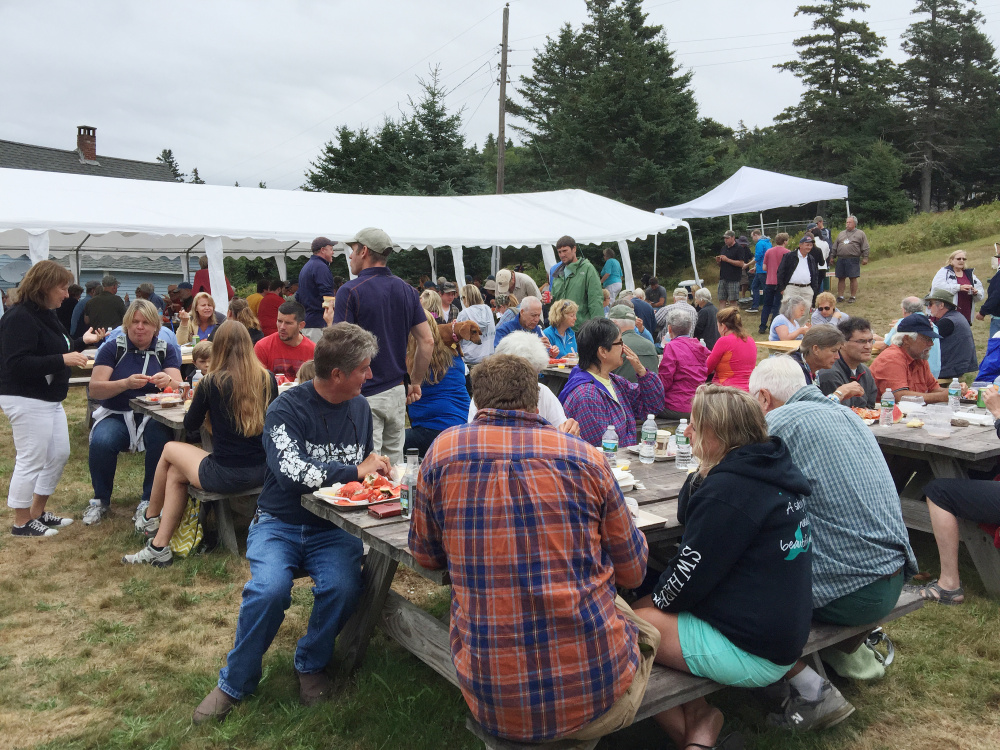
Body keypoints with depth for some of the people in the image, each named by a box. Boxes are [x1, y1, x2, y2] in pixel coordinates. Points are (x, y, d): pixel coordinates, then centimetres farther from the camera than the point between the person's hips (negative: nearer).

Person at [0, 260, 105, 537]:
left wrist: (82, 342, 11)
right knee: (31, 461, -1)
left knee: (59, 455, 15)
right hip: (27, 400, -10)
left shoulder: (45, 315, 13)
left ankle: (38, 512, 29)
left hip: (49, 399, 10)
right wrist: (63, 359, -29)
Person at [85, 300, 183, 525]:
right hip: (116, 416, 0)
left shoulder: (166, 350, 5)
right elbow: (95, 389, -9)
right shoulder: (112, 347, 1)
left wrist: (168, 382, -30)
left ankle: (149, 501, -11)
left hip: (153, 417, 0)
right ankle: (101, 500, -3)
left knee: (161, 440, -33)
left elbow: (178, 388, -6)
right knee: (101, 443, -31)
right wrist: (126, 383, -27)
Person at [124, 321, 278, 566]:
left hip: (225, 476, -5)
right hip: (263, 472, 5)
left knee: (170, 449, 25)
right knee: (174, 473, 26)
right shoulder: (267, 379, -1)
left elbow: (190, 424, 5)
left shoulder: (211, 382, -11)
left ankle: (150, 517, 47)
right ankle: (159, 547, 29)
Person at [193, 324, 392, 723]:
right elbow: (292, 471, -25)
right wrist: (354, 471, -18)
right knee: (270, 589, -30)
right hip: (280, 524, -3)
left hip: (332, 528, 3)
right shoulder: (287, 408, -10)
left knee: (343, 587, -27)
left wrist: (377, 467, -1)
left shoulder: (360, 408, 8)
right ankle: (235, 682, -2)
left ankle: (311, 664, 5)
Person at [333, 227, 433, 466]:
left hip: (364, 395, -6)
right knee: (394, 467, 17)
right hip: (397, 392, 6)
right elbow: (427, 341, 6)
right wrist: (415, 383, 14)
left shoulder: (350, 291, -11)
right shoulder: (406, 290, 7)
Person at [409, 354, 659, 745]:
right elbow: (632, 571, 6)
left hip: (493, 707, 1)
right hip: (598, 700, 0)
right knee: (647, 629, 31)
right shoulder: (586, 457, -6)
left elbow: (426, 556, 11)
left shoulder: (443, 451, -5)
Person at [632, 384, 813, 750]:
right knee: (647, 605, 16)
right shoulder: (769, 468, 6)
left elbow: (689, 576, -16)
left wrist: (657, 599, 1)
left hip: (751, 652, -10)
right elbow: (686, 517, 15)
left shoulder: (728, 489, -24)